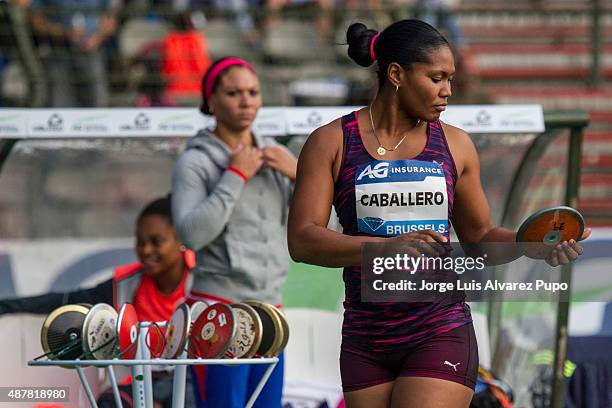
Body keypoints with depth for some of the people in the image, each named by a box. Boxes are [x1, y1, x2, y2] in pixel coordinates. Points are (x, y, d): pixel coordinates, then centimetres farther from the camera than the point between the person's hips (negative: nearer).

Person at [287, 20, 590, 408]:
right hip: (365, 343, 1)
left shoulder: (455, 144, 9)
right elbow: (302, 240, -10)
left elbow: (479, 236, 18)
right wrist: (389, 245, -24)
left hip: (441, 336, 0)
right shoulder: (331, 143, 1)